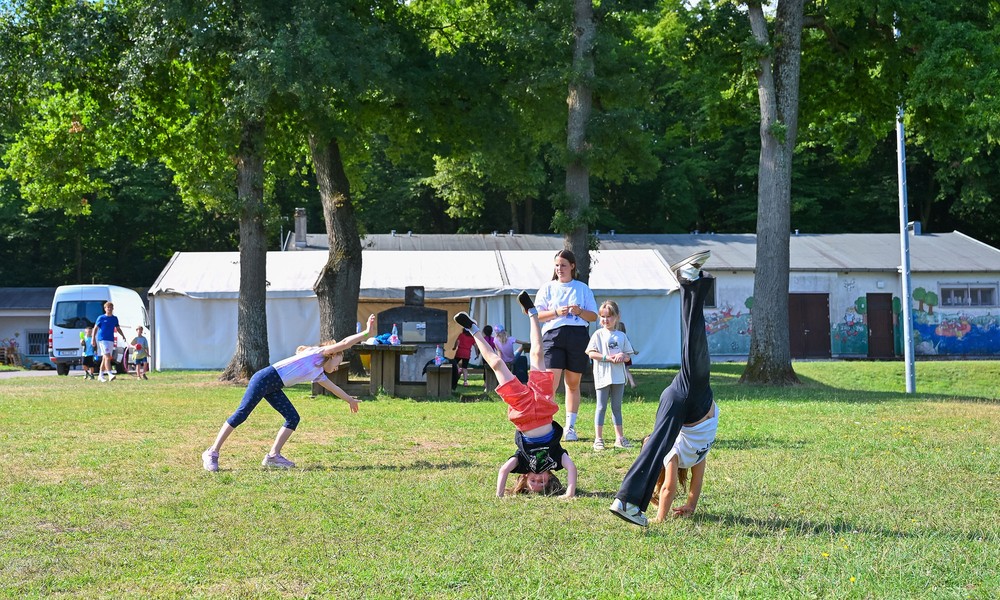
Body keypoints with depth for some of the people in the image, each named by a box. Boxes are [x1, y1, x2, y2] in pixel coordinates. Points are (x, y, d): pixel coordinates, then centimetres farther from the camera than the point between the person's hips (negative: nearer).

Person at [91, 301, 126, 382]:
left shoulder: (115, 318, 12)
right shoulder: (101, 318, -2)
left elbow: (118, 328, 21)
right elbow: (95, 328, -1)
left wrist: (123, 336, 7)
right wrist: (93, 339, -8)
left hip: (111, 340, 6)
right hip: (102, 339, -6)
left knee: (105, 358, 11)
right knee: (107, 357, -18)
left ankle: (101, 376, 19)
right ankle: (110, 374, -24)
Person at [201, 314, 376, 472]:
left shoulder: (319, 374, 25)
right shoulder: (318, 353, 2)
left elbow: (334, 387, 43)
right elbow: (344, 343, -7)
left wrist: (350, 399, 53)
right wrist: (366, 332, -2)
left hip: (273, 388, 10)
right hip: (266, 378, -10)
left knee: (293, 418, 2)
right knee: (242, 413, -13)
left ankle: (273, 455, 3)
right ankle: (212, 452, -13)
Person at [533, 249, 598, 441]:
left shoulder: (583, 288, 15)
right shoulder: (548, 288, 13)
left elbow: (594, 316, 12)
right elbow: (537, 315, 6)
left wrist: (580, 312, -8)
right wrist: (556, 312, -9)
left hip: (578, 335, 1)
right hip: (553, 335, -1)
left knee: (573, 383, 6)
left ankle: (570, 427, 13)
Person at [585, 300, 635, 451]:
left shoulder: (621, 335, 9)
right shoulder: (598, 334, -2)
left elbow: (628, 355, 11)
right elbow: (591, 353, -8)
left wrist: (623, 356, -12)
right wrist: (607, 357, -18)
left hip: (618, 377, 4)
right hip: (603, 376, -4)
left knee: (617, 408, 11)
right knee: (601, 407, 1)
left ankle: (620, 438, 16)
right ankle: (598, 439, 3)